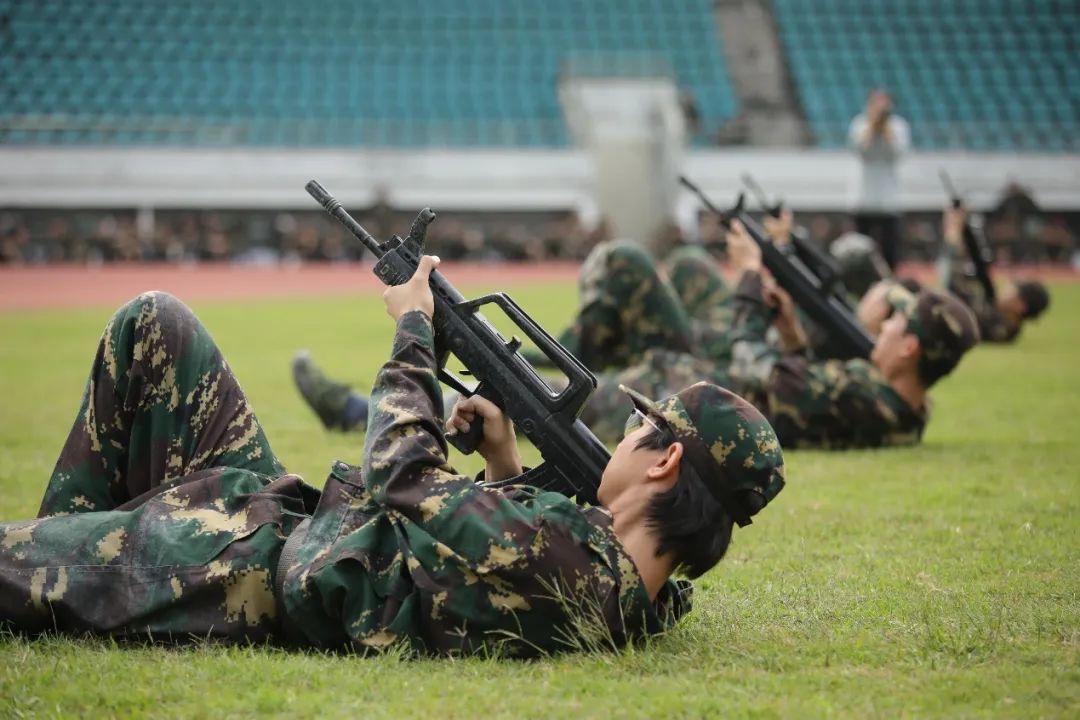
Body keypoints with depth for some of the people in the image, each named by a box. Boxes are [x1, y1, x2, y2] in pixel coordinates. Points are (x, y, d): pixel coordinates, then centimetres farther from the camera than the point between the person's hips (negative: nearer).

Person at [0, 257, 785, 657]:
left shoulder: (561, 554, -33)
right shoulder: (643, 599, -6)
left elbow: (404, 478, -19)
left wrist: (413, 327, -6)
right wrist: (506, 463, 8)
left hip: (249, 567, -9)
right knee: (154, 323, 12)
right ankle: (70, 541, 23)